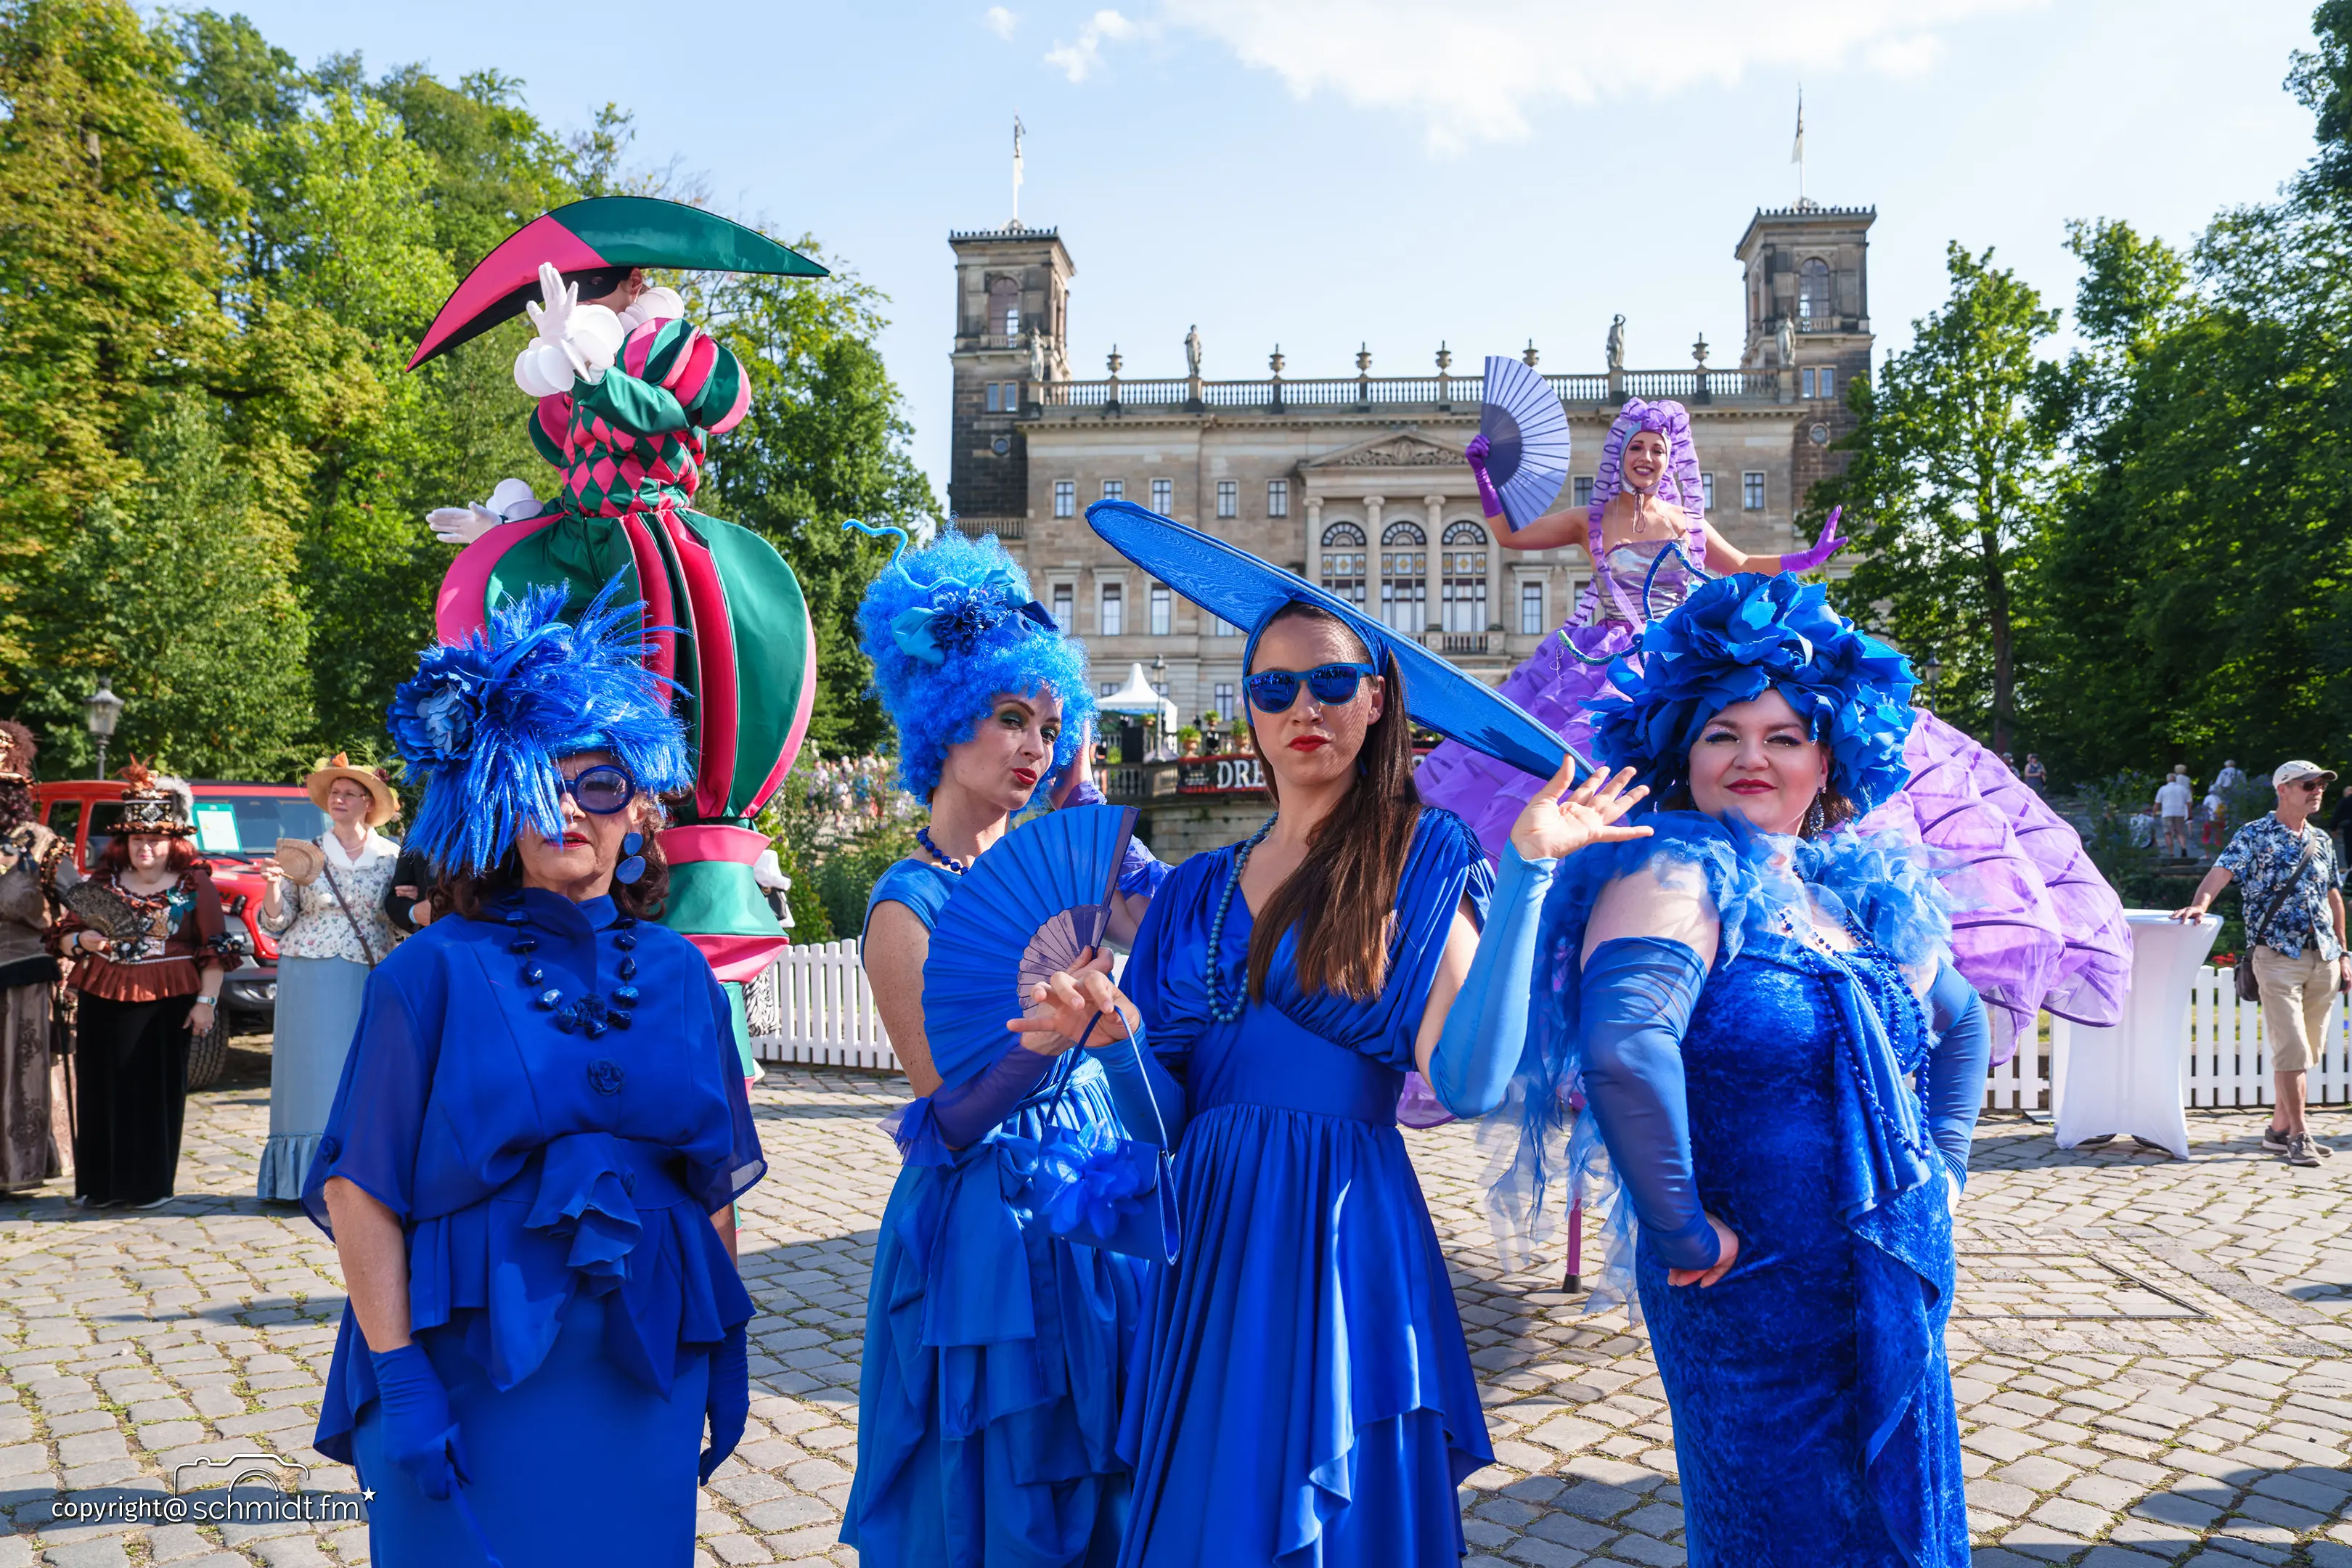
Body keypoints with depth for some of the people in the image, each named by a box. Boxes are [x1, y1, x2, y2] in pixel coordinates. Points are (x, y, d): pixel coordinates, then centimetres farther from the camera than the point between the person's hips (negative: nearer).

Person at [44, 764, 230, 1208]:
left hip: (166, 1002, -3)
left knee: (156, 1089, 1)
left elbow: (214, 949, -1)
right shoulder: (102, 881, 9)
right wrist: (81, 940, -9)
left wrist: (206, 1001, -7)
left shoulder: (195, 885, 1)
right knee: (101, 1087, 5)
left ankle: (151, 1185, 10)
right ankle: (101, 1184, 15)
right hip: (102, 1000, 3)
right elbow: (62, 935, 14)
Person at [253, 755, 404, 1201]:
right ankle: (305, 1176, 5)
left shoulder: (392, 857, 5)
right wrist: (273, 885, -12)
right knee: (313, 1074, -1)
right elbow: (275, 925, 5)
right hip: (311, 980, 0)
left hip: (371, 978, 0)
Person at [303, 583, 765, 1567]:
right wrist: (397, 1377, -12)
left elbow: (714, 1180, 8)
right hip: (471, 1376, -3)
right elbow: (359, 1189, -8)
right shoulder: (435, 973, -6)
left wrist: (726, 1351, 9)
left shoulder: (678, 976, 4)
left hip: (643, 1376, 3)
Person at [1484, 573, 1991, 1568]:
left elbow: (1961, 1021, 23)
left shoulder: (1865, 890, 6)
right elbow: (1624, 1049, -34)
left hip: (1891, 1298, 7)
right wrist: (1682, 1231, -27)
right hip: (1751, 1305, -7)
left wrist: (1945, 1160, 13)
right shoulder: (1675, 876, -17)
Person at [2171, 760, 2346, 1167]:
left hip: (2323, 957, 6)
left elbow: (2334, 898, 21)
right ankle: (2299, 1135, -3)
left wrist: (2343, 952, 19)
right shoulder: (2254, 835, -3)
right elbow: (2221, 872, -16)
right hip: (2277, 955, -6)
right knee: (2291, 1048, -9)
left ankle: (2279, 1130, 18)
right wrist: (2200, 903, -35)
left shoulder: (2322, 842, 15)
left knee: (2306, 1049, 9)